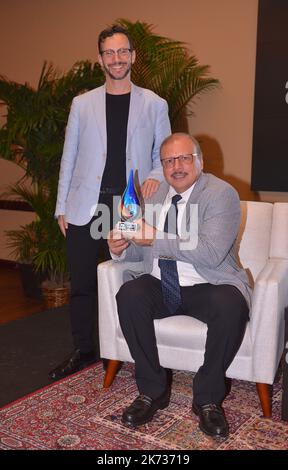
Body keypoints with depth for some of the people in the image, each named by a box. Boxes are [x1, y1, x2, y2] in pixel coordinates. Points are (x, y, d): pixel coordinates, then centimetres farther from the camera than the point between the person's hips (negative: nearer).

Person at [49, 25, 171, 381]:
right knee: (81, 283, 6)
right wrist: (62, 207, 5)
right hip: (85, 207, 1)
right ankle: (83, 350, 22)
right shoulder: (82, 104, 9)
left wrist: (156, 176, -11)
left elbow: (164, 154, 11)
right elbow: (69, 157, 9)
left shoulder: (155, 105, 6)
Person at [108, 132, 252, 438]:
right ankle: (152, 390, -8)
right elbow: (140, 250, 16)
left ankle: (208, 397, -11)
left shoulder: (221, 193, -8)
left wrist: (155, 238, -25)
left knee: (231, 306, -34)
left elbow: (211, 253, -23)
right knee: (128, 295, -24)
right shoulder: (154, 195, 11)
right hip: (161, 286, 5)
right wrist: (120, 249, -8)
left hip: (209, 286, -4)